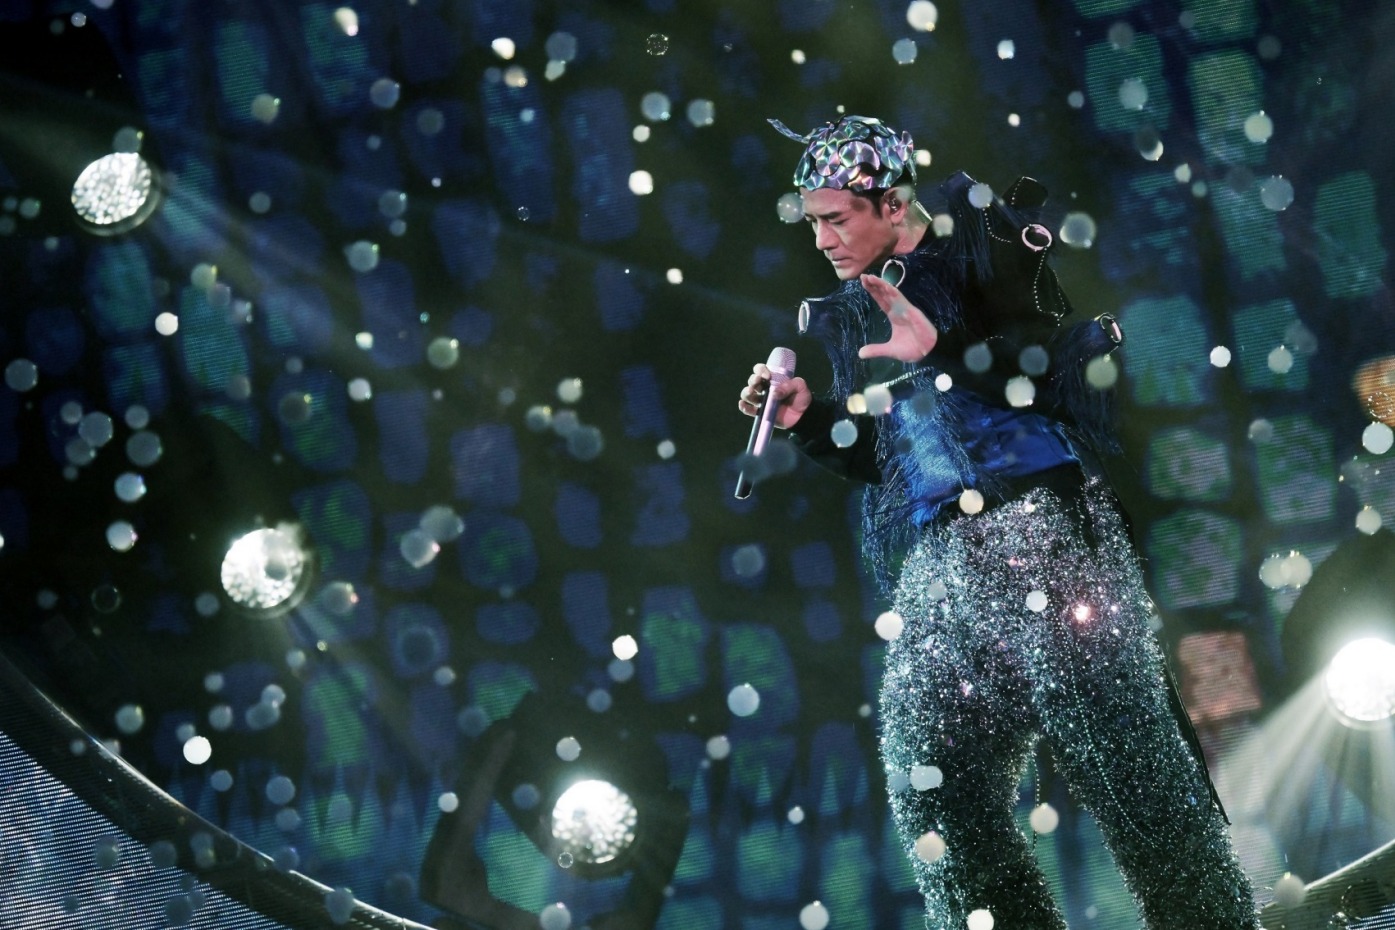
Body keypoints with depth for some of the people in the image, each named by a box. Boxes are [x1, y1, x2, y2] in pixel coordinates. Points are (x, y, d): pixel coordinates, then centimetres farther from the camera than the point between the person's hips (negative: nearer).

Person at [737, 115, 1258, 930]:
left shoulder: (982, 245, 6)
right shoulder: (848, 317, 23)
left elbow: (1072, 357, -6)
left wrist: (943, 350, -15)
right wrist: (811, 419, 11)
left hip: (1035, 524, -6)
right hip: (935, 564, 6)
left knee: (1116, 742, -10)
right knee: (933, 785, -4)